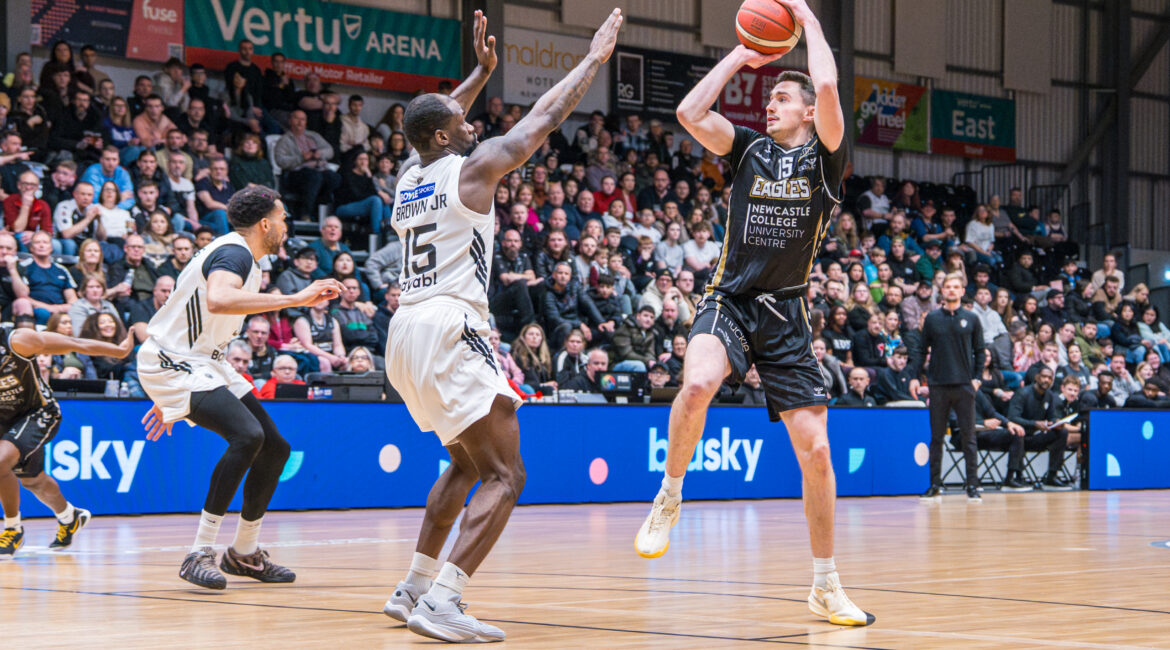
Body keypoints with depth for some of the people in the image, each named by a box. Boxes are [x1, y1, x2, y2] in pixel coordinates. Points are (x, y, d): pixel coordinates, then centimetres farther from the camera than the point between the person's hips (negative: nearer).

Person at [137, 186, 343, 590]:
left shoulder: (240, 257, 16)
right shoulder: (235, 254, -17)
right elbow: (218, 300, -42)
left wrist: (171, 401, 29)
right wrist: (296, 299, -39)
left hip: (203, 362, 11)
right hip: (171, 363, -11)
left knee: (275, 447, 8)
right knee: (247, 436, -28)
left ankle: (244, 553, 22)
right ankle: (199, 555, -25)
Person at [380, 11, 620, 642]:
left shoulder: (408, 178, 15)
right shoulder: (473, 169, -4)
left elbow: (438, 122, 37)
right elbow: (545, 117, 4)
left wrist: (481, 72, 42)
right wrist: (595, 58, 15)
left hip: (407, 331, 9)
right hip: (448, 332, -9)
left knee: (466, 462, 25)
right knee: (505, 475, -10)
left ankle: (414, 588, 24)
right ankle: (442, 602, -23)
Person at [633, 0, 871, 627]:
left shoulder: (825, 157, 2)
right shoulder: (749, 149, 9)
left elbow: (828, 88, -15)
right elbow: (690, 113, -7)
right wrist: (739, 56, 1)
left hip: (785, 316, 0)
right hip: (730, 299, 0)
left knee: (815, 449, -2)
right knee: (696, 387, -33)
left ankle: (825, 586, 12)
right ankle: (669, 498, -9)